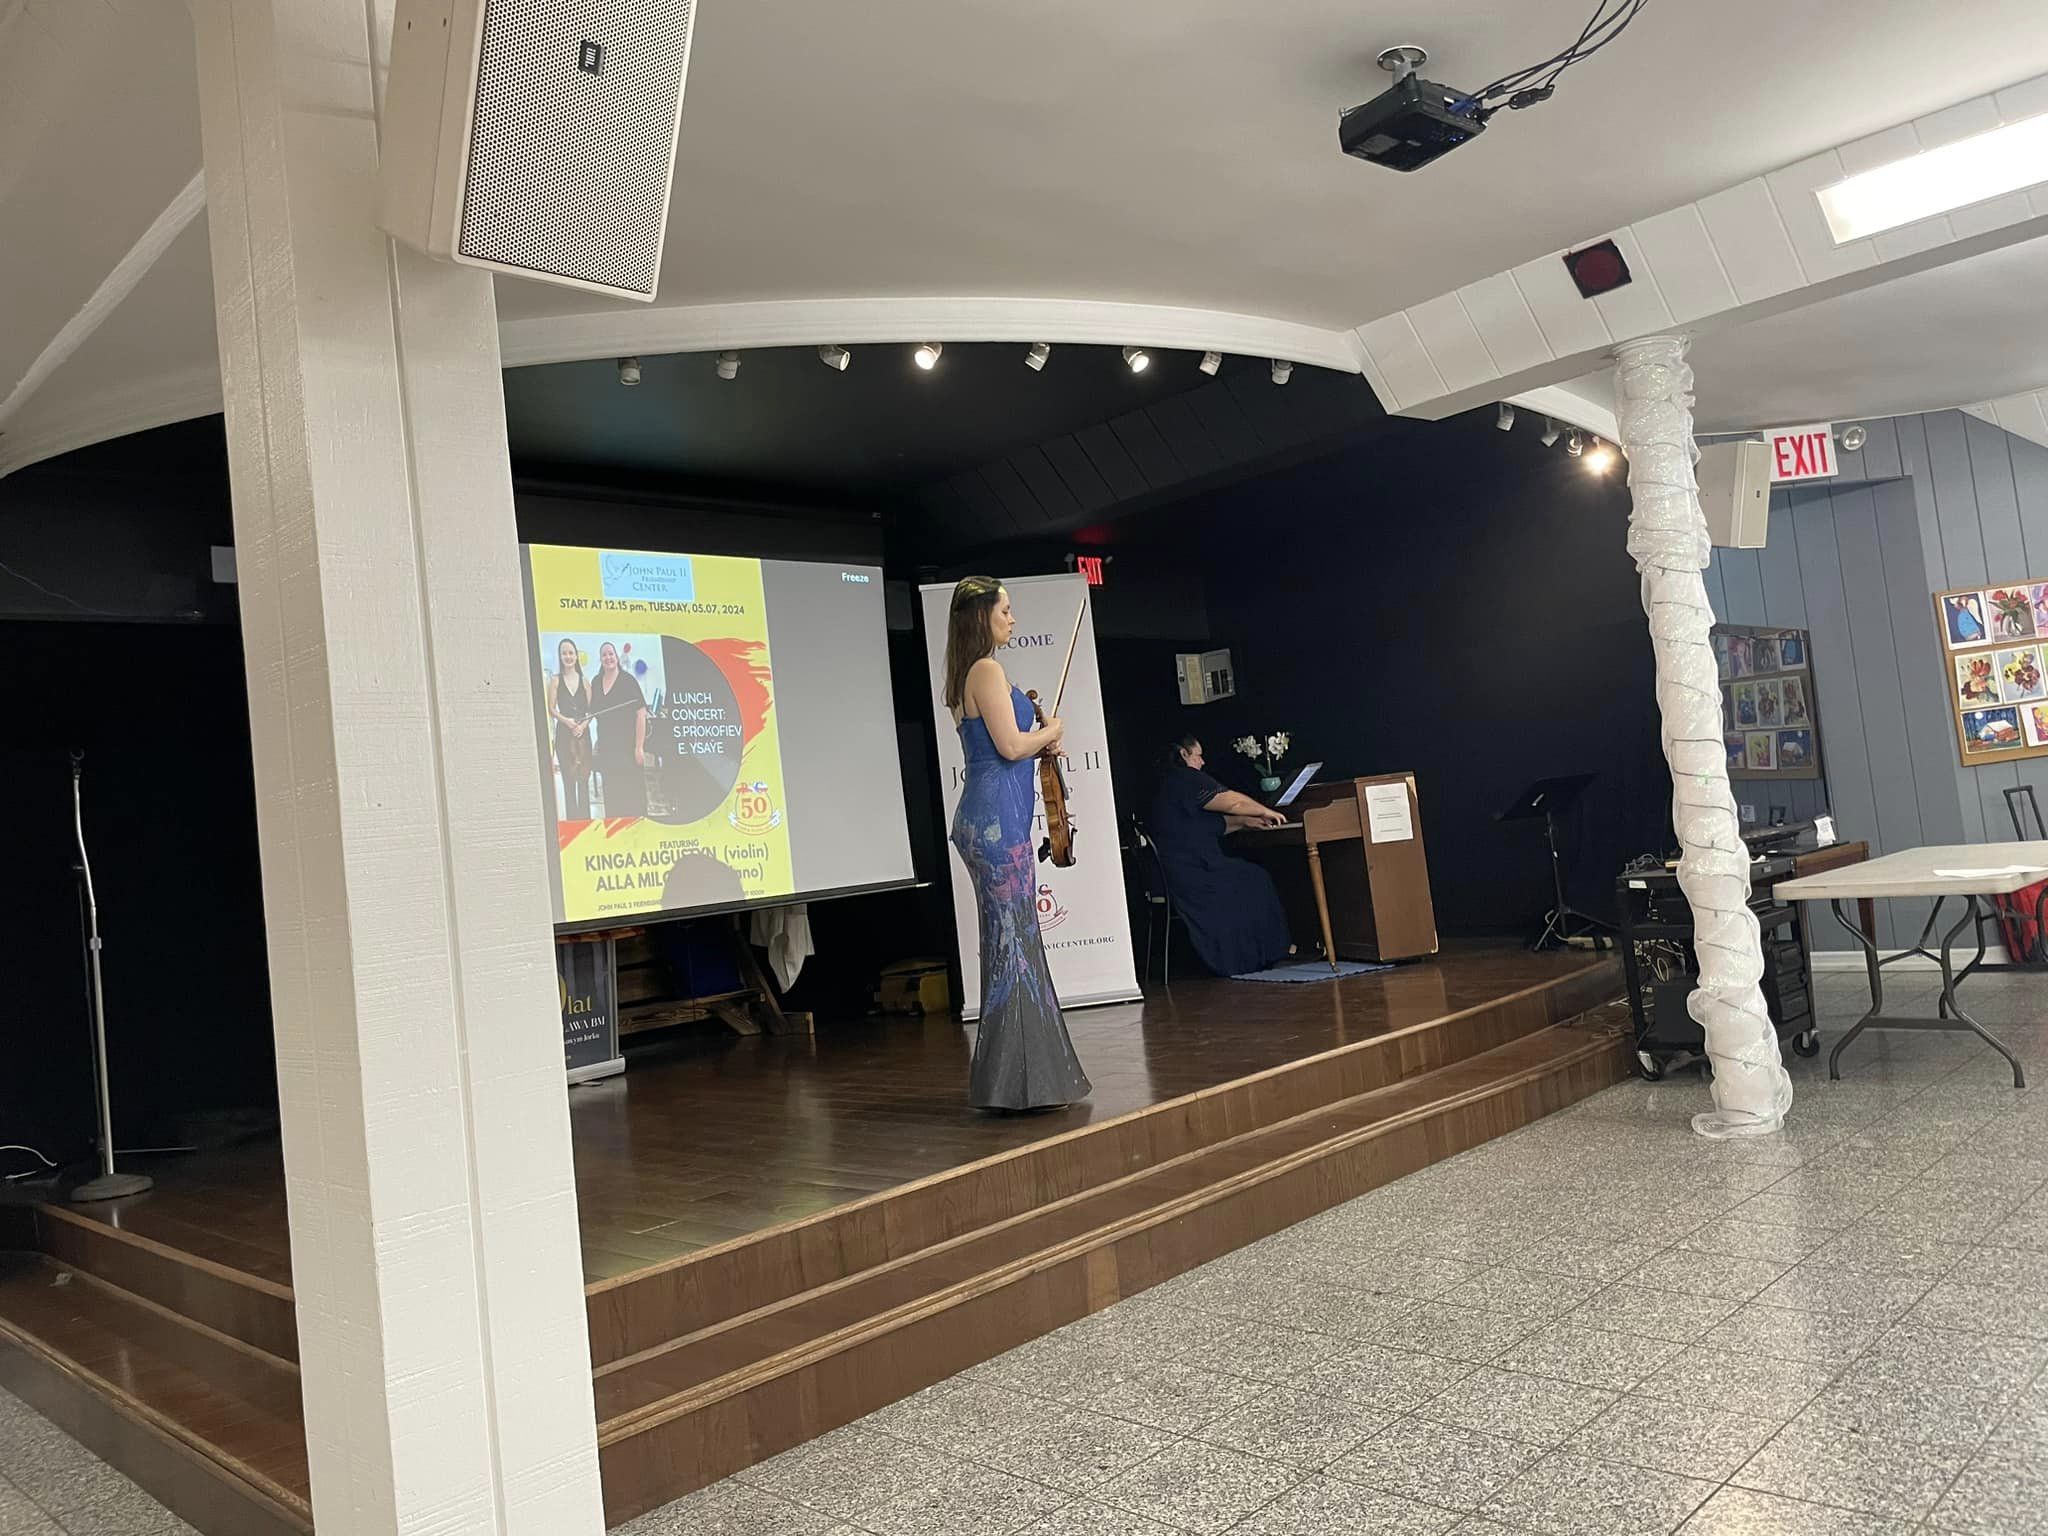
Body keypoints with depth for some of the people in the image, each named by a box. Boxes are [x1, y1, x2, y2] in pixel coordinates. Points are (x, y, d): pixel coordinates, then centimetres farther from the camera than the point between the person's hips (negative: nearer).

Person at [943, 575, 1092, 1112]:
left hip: (984, 818, 10)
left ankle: (1021, 1073, 20)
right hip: (998, 817, -10)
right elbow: (1010, 746, -16)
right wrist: (1049, 732, 1)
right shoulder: (988, 670, -10)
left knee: (1008, 940, 13)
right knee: (1014, 940, -7)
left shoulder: (967, 676, 19)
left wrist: (1038, 743, 16)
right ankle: (1025, 1077, -2)